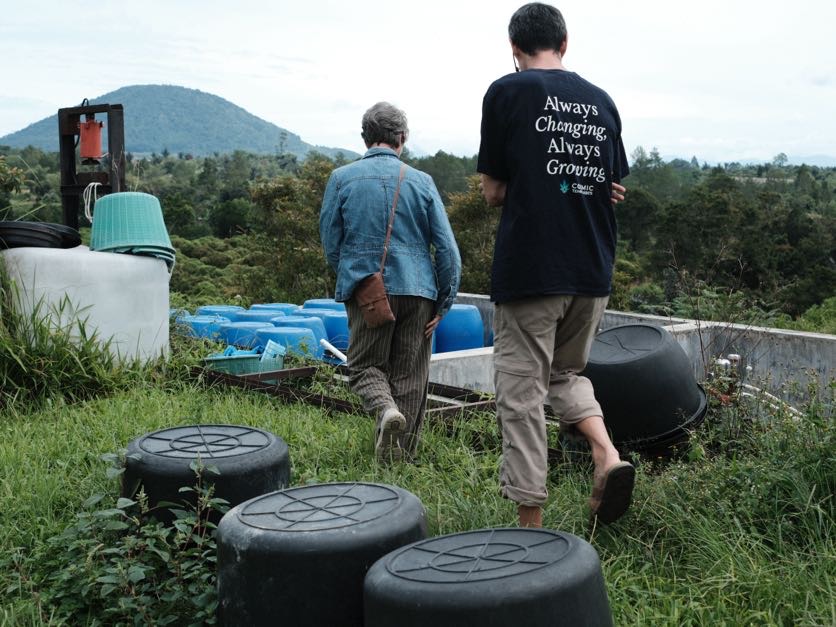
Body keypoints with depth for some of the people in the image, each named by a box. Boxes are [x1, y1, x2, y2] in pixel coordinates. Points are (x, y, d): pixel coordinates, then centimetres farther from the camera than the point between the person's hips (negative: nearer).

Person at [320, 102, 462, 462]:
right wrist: (444, 303, 4)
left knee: (365, 365, 13)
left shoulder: (342, 178, 1)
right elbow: (447, 249, -2)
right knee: (409, 377, 10)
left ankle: (385, 408, -17)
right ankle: (399, 457, 13)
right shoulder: (421, 181, 2)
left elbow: (330, 244, 5)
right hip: (417, 288, 1)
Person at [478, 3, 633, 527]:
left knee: (522, 393, 3)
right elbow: (612, 188, 17)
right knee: (566, 373, 23)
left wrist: (531, 188, 11)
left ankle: (532, 521, 5)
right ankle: (607, 453, -1)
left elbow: (494, 191, 0)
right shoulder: (602, 101, 11)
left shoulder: (507, 92, -3)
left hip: (529, 269, -5)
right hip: (593, 270, 5)